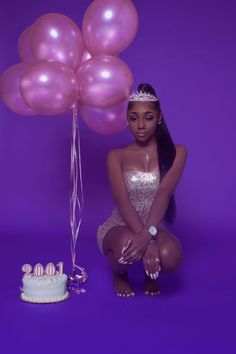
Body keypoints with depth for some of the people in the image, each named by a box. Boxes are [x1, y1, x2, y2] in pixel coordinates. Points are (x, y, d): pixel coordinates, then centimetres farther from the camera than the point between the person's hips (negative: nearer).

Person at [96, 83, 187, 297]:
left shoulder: (176, 152, -2)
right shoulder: (117, 156, -2)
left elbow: (164, 193, -18)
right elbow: (122, 201, -16)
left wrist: (148, 234, -36)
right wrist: (147, 240, -33)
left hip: (156, 228, 1)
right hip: (120, 227, 0)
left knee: (171, 256, -34)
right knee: (127, 245, -37)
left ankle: (151, 272, 6)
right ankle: (119, 272, 3)